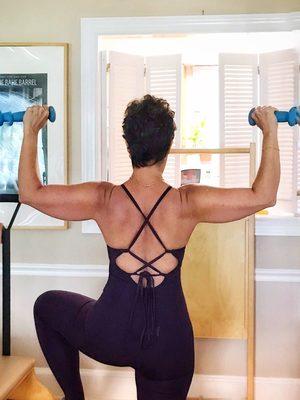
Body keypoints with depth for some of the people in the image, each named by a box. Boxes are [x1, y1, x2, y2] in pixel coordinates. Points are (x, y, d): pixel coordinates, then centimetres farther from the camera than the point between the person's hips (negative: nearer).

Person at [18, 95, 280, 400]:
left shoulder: (104, 199, -13)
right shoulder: (188, 203, -14)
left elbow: (29, 192, -1)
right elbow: (264, 196, -6)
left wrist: (30, 132, 8)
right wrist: (270, 133, 2)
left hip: (109, 337, 0)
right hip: (170, 345, 0)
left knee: (46, 305, 28)